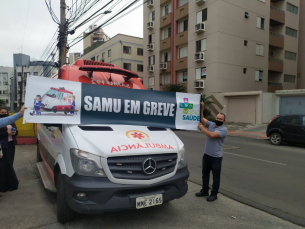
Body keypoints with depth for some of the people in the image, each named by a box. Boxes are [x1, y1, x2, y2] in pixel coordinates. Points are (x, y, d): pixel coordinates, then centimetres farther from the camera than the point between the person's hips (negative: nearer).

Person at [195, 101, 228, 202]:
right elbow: (201, 119, 0)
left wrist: (202, 128, -16)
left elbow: (212, 135, -26)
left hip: (216, 157, -6)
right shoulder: (211, 124, 6)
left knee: (216, 177, 7)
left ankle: (214, 194, 21)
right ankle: (204, 190, 33)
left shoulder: (224, 129, -13)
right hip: (206, 155, 6)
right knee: (205, 174, 18)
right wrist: (201, 108, -11)